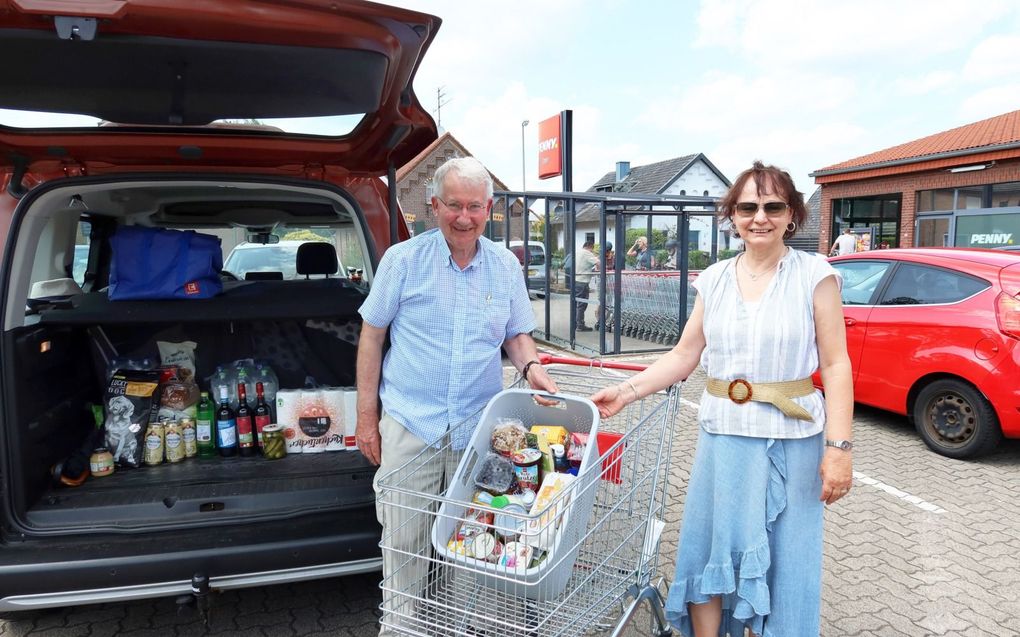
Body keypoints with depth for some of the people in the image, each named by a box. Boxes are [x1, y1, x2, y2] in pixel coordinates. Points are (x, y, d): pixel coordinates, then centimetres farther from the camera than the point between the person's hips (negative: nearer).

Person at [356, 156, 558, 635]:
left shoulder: (506, 266, 4)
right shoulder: (403, 259, -4)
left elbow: (517, 334, 14)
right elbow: (372, 336, 0)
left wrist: (530, 366, -9)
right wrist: (366, 415, -1)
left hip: (479, 427, 3)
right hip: (410, 424, -2)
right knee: (405, 538, 7)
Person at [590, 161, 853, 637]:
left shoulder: (814, 274, -4)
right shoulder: (714, 280, 5)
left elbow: (835, 366, -6)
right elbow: (684, 356, 7)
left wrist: (839, 447, -12)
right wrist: (626, 391, -2)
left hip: (791, 440, -3)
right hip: (722, 435, 3)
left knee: (780, 562, 9)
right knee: (707, 552, 11)